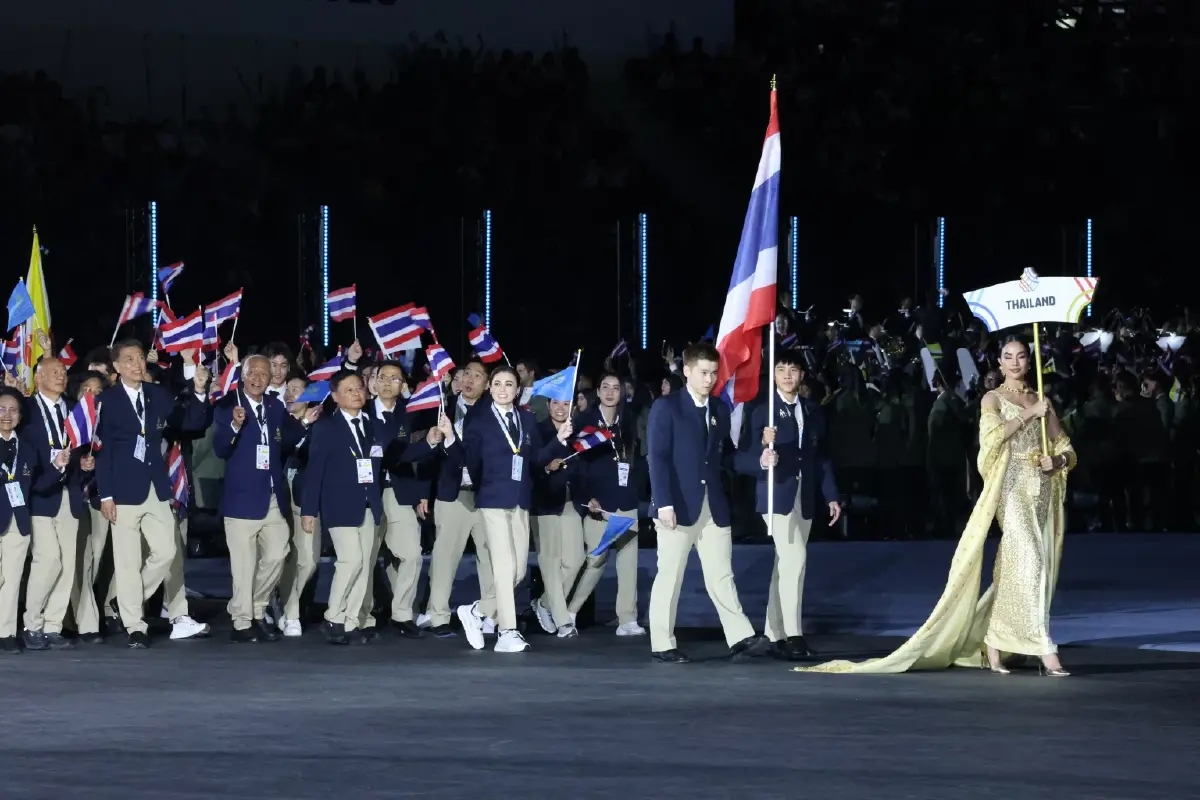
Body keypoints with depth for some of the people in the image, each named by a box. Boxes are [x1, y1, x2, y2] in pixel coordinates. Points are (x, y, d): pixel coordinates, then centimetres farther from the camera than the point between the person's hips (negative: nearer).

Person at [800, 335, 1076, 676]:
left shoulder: (1041, 402, 16)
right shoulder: (993, 399, 4)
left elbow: (1066, 449, 17)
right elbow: (992, 437, -14)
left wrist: (1058, 461, -5)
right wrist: (1028, 415, -12)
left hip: (1044, 491, 5)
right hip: (1013, 488, -5)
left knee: (1013, 571, 4)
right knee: (1027, 562, -18)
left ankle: (991, 646, 13)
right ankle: (1045, 652, -23)